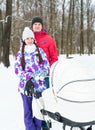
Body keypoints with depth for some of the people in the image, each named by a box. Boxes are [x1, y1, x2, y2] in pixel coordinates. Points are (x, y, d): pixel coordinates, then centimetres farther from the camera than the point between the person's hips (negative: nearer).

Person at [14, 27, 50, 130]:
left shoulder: (40, 51, 6)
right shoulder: (20, 54, 5)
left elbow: (46, 66, 3)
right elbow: (17, 70, 0)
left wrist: (38, 76, -14)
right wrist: (28, 78, -15)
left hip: (39, 86, 1)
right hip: (26, 86, 0)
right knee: (28, 112, 3)